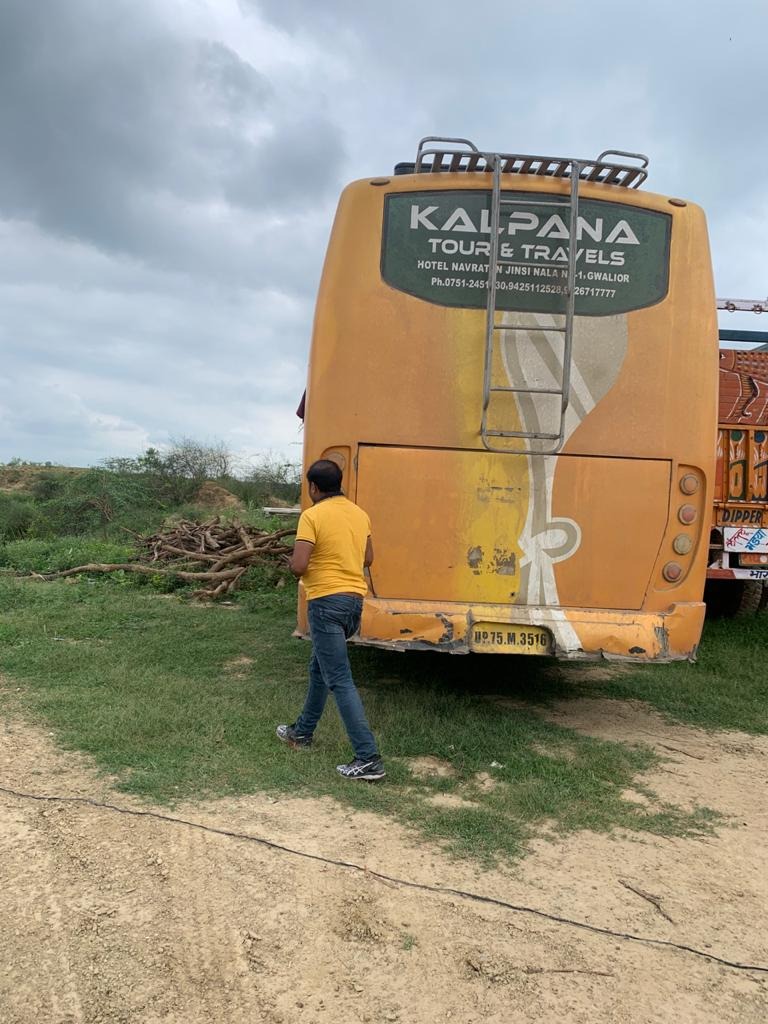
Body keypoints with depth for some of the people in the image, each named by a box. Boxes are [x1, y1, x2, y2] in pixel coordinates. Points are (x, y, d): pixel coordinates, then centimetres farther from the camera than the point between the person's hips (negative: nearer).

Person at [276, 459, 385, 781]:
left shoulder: (312, 516, -13)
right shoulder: (359, 513, 9)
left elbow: (298, 566, -19)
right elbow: (368, 559, 18)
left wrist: (295, 566, 3)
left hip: (326, 601, -8)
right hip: (354, 599, 8)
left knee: (340, 680, -6)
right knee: (320, 667, 24)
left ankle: (368, 758, -8)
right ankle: (303, 731, 38)